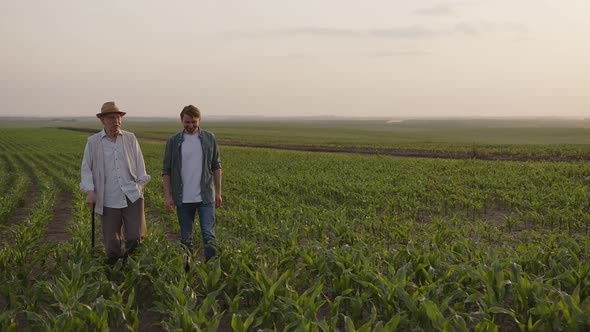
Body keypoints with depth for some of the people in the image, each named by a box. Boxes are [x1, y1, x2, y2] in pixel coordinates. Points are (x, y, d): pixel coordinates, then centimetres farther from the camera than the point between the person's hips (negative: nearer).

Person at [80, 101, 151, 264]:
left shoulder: (130, 138, 9)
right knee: (111, 241, 5)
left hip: (132, 196, 1)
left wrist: (141, 182, -1)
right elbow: (86, 168, 6)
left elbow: (139, 163, 11)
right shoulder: (93, 142, 4)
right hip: (108, 200, 0)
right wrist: (90, 191, -5)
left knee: (136, 237, -8)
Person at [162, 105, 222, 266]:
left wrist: (218, 192, 6)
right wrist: (167, 196, -3)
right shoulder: (173, 141, 0)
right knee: (186, 238, 10)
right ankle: (188, 270, 22)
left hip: (205, 197, 0)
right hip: (183, 199, 1)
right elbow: (166, 171, 3)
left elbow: (216, 167, 8)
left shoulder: (209, 138, 2)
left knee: (209, 235, -5)